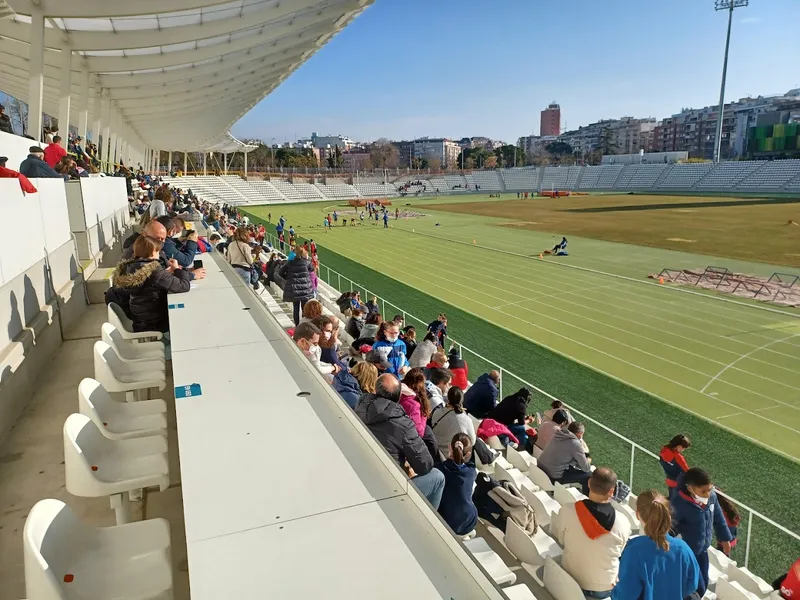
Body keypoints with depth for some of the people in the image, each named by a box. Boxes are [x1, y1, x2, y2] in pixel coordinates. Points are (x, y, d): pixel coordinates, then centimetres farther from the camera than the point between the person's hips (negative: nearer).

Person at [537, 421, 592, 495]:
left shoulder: (558, 433, 4)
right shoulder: (575, 444, -18)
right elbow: (586, 468, -10)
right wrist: (588, 461, 11)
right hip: (554, 477, -8)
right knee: (588, 475, 1)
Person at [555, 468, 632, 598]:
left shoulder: (566, 511, -23)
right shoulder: (622, 522, -23)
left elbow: (562, 542, -4)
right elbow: (620, 552, -4)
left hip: (570, 582, 1)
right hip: (605, 588, 0)